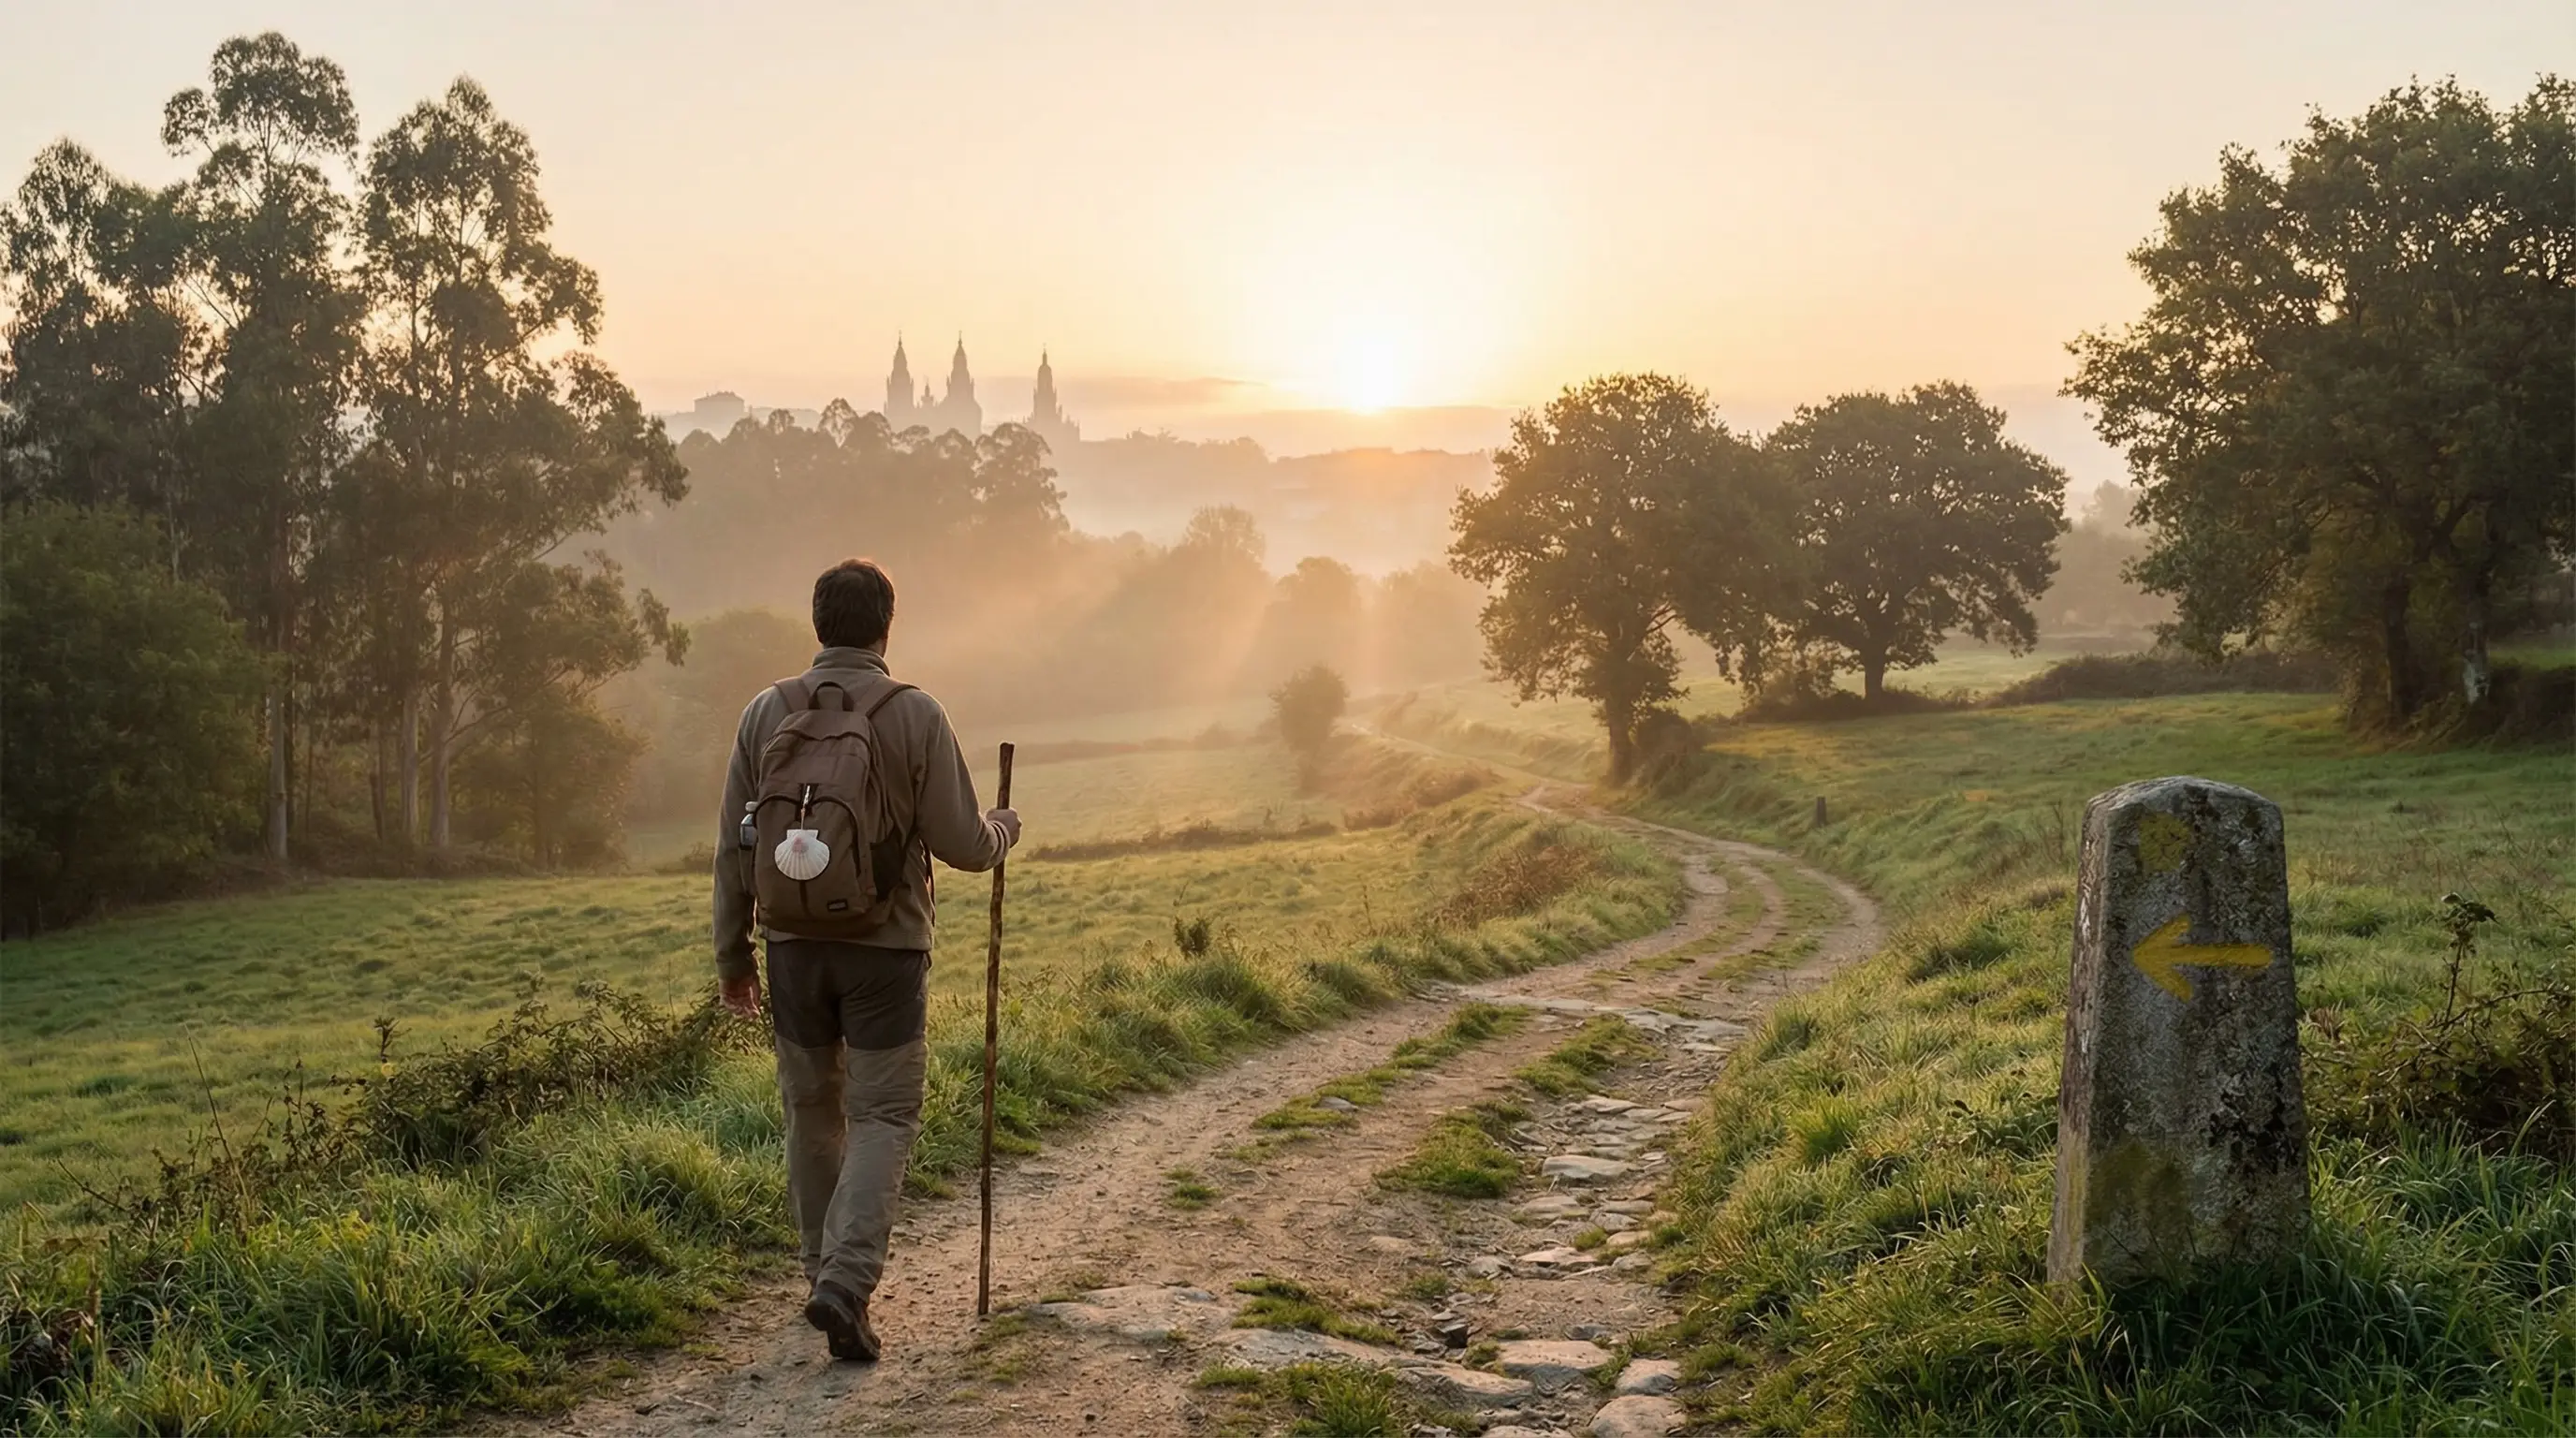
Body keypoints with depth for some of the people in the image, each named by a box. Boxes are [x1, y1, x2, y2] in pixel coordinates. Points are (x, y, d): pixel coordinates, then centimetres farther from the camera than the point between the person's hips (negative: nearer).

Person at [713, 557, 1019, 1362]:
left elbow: (736, 847, 2)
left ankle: (826, 1275, 28)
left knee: (813, 1110, 18)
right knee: (882, 1119, 3)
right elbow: (961, 845, -9)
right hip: (885, 948, -3)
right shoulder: (915, 715, -9)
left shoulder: (766, 713, -1)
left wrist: (732, 954, 12)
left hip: (794, 945, 3)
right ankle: (846, 1283, -13)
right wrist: (1004, 830, 14)